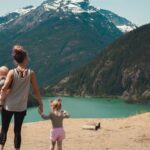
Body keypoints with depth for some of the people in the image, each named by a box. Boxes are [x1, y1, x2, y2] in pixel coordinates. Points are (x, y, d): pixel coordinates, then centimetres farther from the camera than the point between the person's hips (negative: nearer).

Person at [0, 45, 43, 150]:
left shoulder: (12, 72, -9)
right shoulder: (31, 73, -7)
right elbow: (36, 91, -4)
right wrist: (40, 103, 7)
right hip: (21, 108, 0)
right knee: (17, 131, 12)